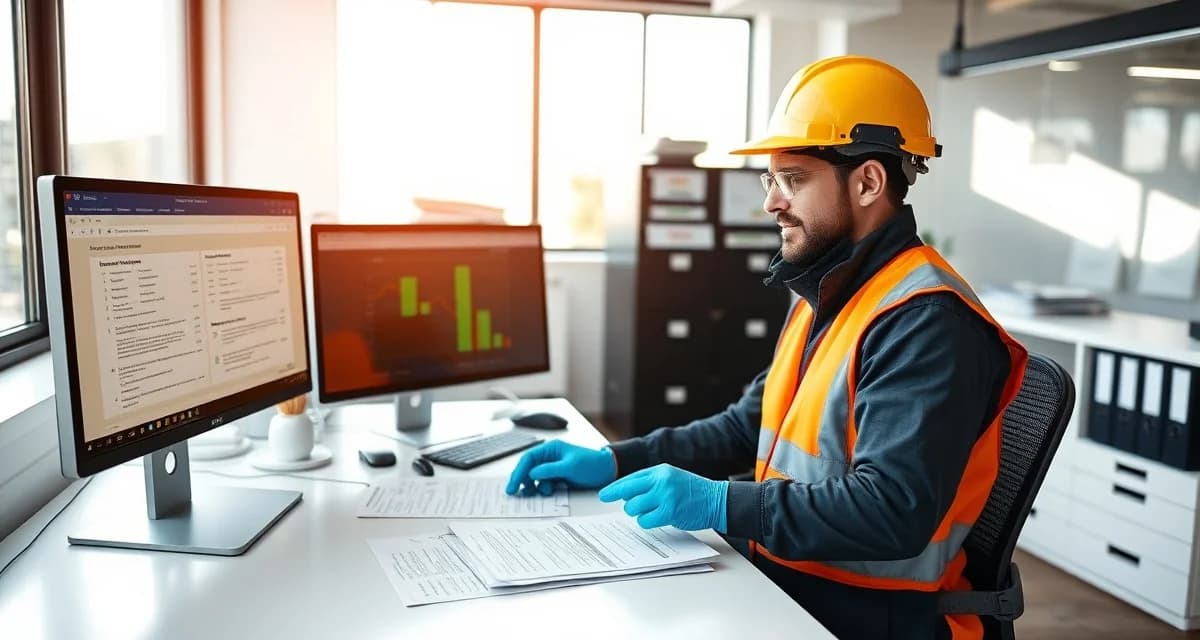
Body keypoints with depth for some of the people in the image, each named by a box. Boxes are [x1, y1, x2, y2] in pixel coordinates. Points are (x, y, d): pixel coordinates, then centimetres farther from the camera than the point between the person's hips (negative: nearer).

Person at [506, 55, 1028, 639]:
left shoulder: (924, 323, -21)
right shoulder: (822, 297, 10)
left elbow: (893, 512, -28)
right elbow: (751, 427, 13)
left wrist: (720, 503, -28)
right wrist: (616, 462, 3)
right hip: (778, 581, 8)